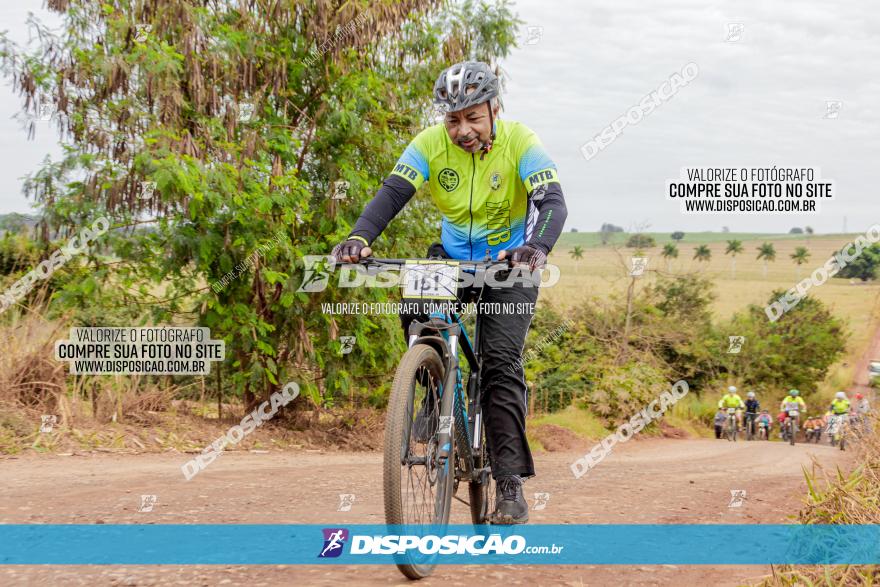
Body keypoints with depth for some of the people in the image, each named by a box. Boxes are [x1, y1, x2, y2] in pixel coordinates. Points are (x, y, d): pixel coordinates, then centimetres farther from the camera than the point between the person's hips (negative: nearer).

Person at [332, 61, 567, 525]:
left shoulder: (520, 142, -21)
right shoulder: (430, 144, -15)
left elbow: (552, 202, -32)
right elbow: (391, 194, -26)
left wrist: (537, 247, -54)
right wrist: (359, 237, -46)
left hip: (508, 265, -3)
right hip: (452, 256, 3)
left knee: (501, 362, -17)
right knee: (415, 310, -27)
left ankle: (510, 483, -14)